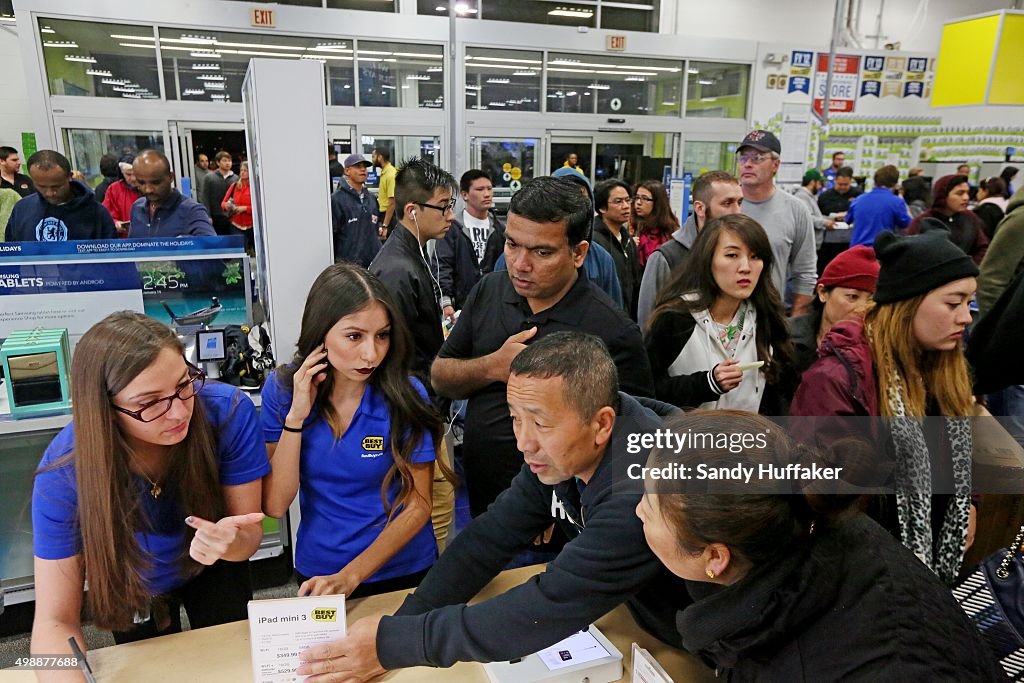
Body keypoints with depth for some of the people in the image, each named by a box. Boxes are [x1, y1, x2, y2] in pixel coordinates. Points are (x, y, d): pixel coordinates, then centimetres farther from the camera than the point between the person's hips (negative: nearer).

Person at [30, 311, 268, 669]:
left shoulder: (229, 410, -36)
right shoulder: (65, 471, -35)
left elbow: (250, 535, -25)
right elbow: (55, 623, -31)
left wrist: (231, 541, -48)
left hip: (214, 571, 0)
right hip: (131, 587, 0)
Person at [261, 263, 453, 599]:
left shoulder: (405, 395, -19)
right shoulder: (282, 388, -12)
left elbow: (418, 506, -14)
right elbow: (274, 505, -14)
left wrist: (350, 577, -24)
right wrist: (296, 416, -24)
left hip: (405, 571, -1)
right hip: (318, 573, 2)